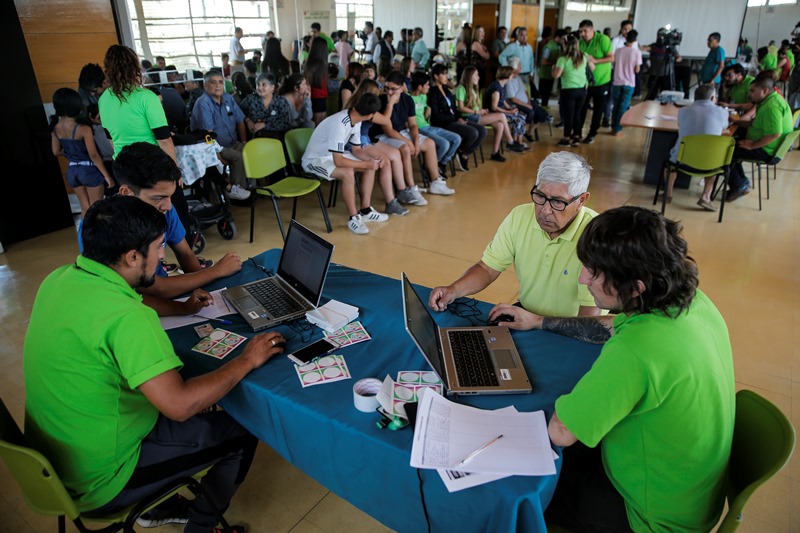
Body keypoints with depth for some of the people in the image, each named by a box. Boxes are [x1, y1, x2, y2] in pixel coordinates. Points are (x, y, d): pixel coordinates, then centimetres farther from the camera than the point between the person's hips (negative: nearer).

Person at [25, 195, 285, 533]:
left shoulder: (59, 279, -5)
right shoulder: (125, 316, -33)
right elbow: (179, 406, -35)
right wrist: (247, 360, -22)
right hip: (97, 480, -8)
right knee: (242, 434, 1)